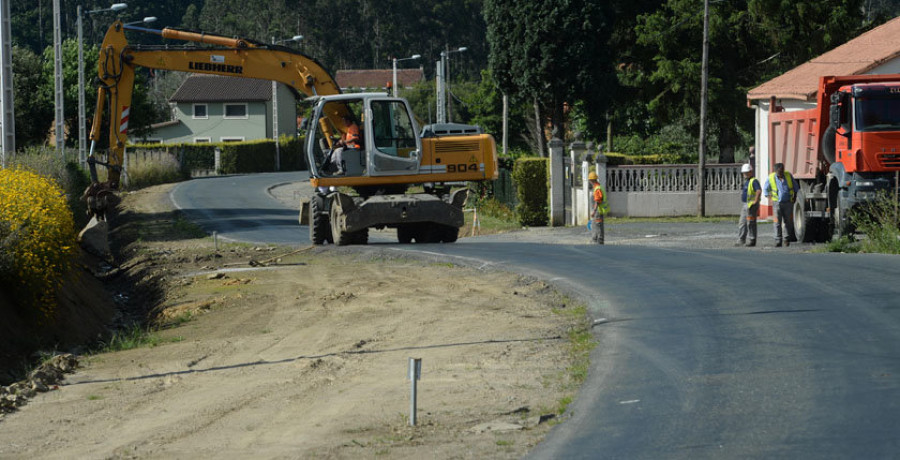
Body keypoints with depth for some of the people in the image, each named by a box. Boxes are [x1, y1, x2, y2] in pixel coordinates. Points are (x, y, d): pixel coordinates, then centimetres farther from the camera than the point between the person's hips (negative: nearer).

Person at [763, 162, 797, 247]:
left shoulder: (788, 176, 0)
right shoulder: (771, 178, -3)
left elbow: (795, 185, 17)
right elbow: (765, 189, 11)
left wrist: (795, 196, 13)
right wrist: (770, 198, 1)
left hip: (788, 202, 1)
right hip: (777, 203, -1)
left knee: (788, 222, 4)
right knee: (777, 222, -7)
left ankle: (788, 239, 18)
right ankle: (778, 241, -5)